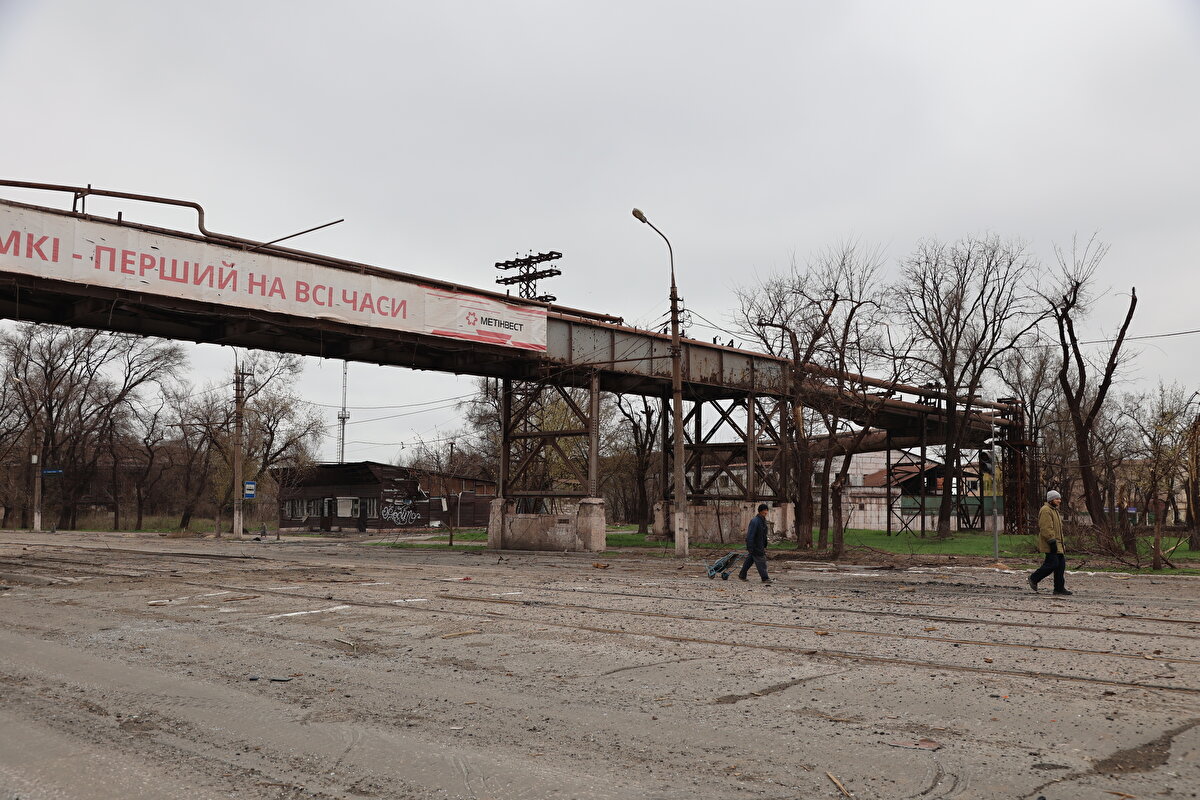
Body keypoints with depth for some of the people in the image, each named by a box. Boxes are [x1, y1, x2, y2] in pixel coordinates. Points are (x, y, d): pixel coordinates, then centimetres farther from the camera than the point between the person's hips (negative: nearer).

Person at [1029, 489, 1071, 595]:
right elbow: (1046, 528, -21)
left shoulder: (1054, 510, 21)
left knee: (1061, 565, 6)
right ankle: (1033, 578, 3)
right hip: (1050, 544, -10)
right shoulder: (1045, 510, -13)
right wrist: (1052, 541, -25)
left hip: (1057, 544, 10)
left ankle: (1060, 588, 9)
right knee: (1052, 564, -12)